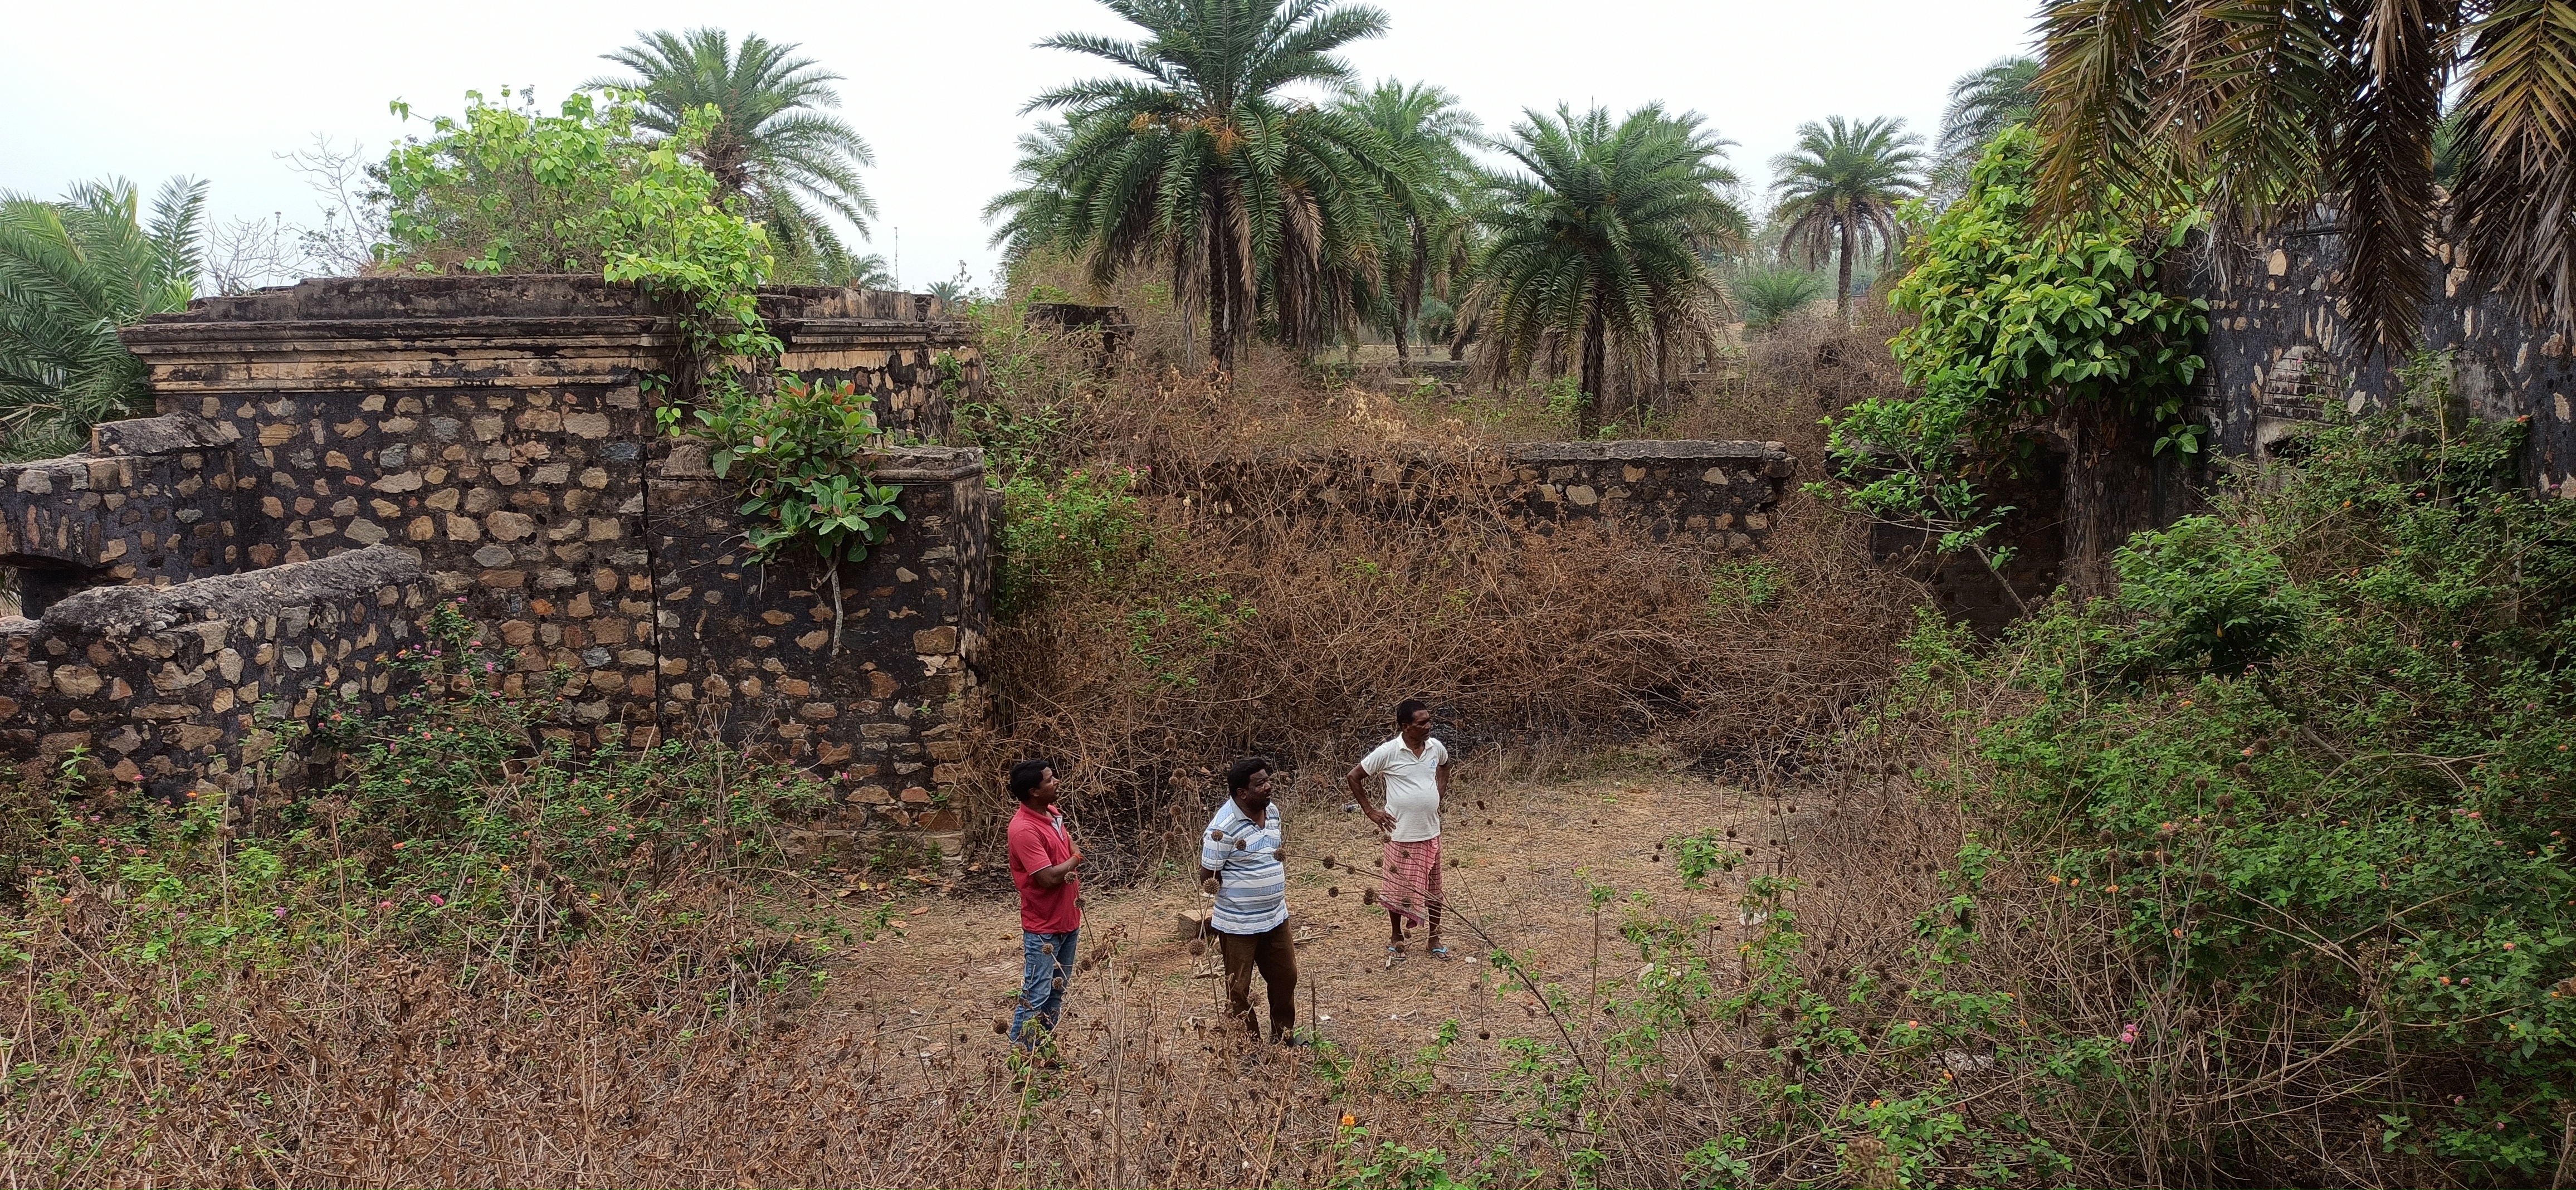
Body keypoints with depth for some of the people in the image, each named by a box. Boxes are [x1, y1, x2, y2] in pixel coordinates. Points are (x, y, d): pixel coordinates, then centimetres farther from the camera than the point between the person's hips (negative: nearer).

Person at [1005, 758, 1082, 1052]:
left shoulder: (1053, 814, 5)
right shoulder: (1024, 829, -23)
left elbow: (1074, 850, 20)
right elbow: (1049, 877, -26)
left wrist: (1072, 874, 2)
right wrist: (1075, 860, -9)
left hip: (1068, 920, 9)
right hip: (1043, 928, -9)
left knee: (1056, 993, 17)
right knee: (1036, 997, -2)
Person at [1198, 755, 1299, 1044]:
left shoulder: (1272, 812, 1)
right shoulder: (1224, 827, -24)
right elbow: (1207, 879, -16)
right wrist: (1238, 894, -9)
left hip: (1276, 917, 7)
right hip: (1238, 925, -7)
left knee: (1286, 977, 19)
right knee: (1239, 990, 8)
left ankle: (1284, 1036, 38)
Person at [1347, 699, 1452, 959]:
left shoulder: (1435, 747, -2)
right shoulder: (1388, 752, -17)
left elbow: (1445, 764, 24)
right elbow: (1354, 777, -8)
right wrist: (1371, 811, -7)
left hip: (1431, 832, 4)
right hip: (1402, 835, -4)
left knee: (1433, 889, 13)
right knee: (1400, 888, 11)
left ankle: (1434, 938, 30)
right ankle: (1396, 936, 31)